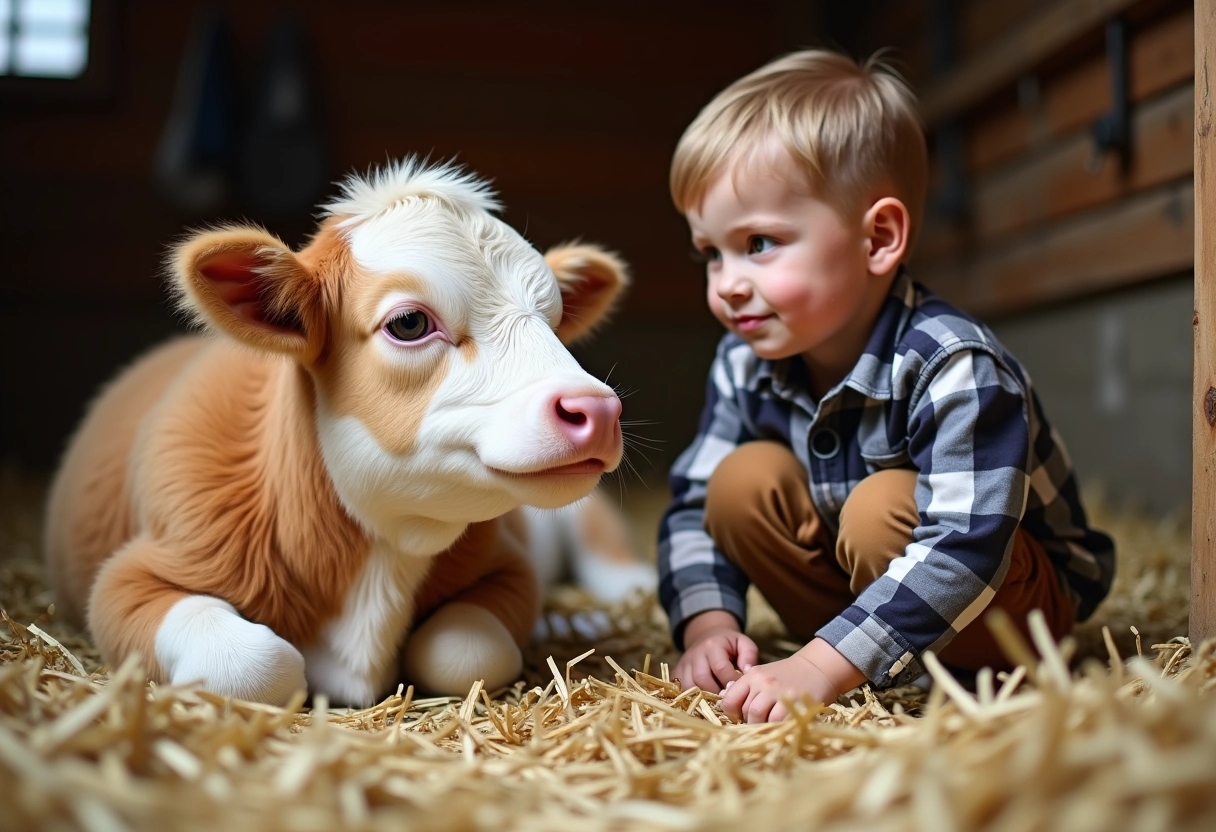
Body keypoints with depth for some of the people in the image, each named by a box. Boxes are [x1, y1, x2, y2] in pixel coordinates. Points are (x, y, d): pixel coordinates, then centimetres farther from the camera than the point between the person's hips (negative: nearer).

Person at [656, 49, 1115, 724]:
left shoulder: (952, 370, -31)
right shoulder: (745, 365, -9)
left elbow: (964, 549, -38)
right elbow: (693, 504, -2)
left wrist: (819, 667, -44)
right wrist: (707, 622, -20)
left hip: (1021, 595, -6)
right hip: (868, 591, 6)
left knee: (882, 510, -33)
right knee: (741, 481, -13)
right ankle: (866, 651, -8)